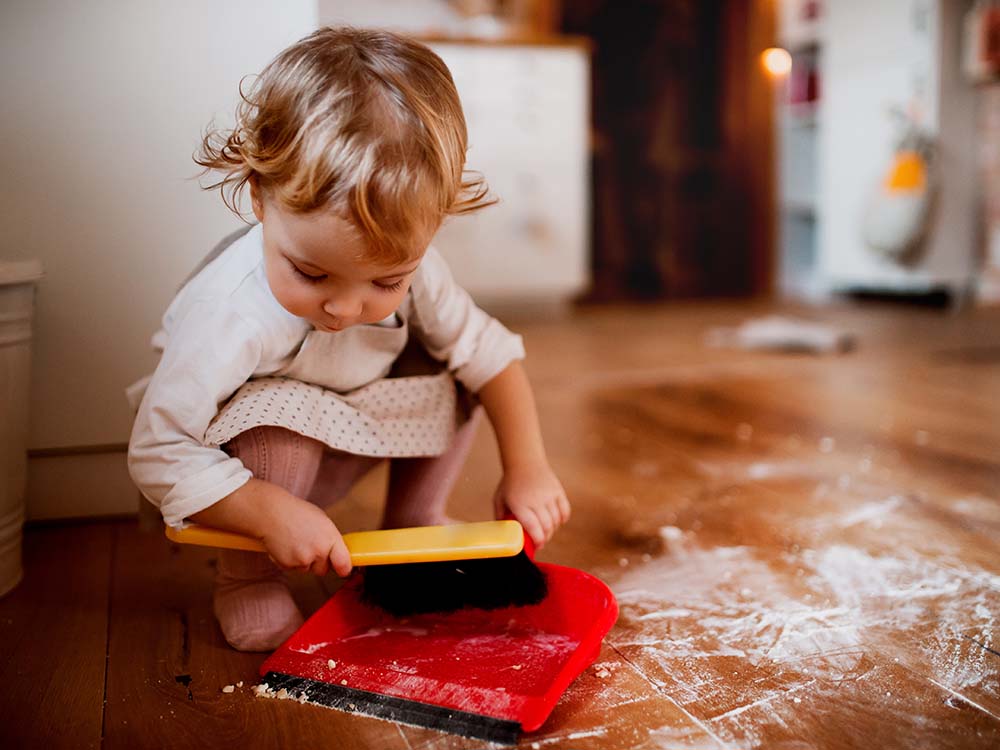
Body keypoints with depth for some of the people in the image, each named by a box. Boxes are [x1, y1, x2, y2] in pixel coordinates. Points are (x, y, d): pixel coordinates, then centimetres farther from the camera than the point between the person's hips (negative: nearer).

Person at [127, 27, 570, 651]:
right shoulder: (229, 318, -38)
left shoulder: (404, 267, -23)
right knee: (280, 412, -37)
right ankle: (247, 576, -9)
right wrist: (276, 515, -37)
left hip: (342, 439, 5)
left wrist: (527, 470, -14)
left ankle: (413, 526, 8)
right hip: (251, 467, -4)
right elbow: (159, 456, -31)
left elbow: (488, 351, -11)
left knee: (456, 366, -11)